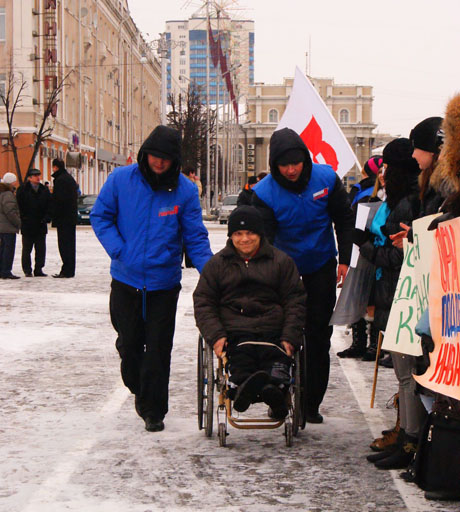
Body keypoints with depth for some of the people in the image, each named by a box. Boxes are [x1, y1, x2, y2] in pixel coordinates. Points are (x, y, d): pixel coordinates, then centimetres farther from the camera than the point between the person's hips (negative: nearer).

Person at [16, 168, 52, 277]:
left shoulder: (44, 190, 10)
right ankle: (27, 270, 11)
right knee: (27, 249, 4)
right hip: (27, 225, -4)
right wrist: (23, 218, -12)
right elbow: (19, 206, -4)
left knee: (41, 249, 4)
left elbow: (49, 205, 10)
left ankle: (38, 269, 12)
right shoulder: (22, 190, -2)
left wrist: (46, 217, -3)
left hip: (41, 225, 4)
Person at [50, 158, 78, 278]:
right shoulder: (70, 178, 16)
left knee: (64, 244, -8)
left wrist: (54, 215, -12)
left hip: (63, 217, -9)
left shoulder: (60, 180, -14)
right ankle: (70, 270, 16)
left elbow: (58, 199, -19)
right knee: (70, 244, 12)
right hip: (72, 217, 9)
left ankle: (66, 271, -9)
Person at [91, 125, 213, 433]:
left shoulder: (185, 190, -6)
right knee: (129, 343, 11)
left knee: (158, 348, 1)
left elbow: (196, 237, -3)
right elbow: (101, 217, 4)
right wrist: (118, 250, -10)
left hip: (164, 283, -1)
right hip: (126, 279, 1)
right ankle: (139, 388, 38)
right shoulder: (121, 180, -4)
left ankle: (153, 410, 14)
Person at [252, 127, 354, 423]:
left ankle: (312, 403, 12)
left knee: (318, 336, 3)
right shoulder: (265, 193, -19)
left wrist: (344, 260, -3)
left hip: (321, 267, 1)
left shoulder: (326, 178, -14)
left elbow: (344, 220, -1)